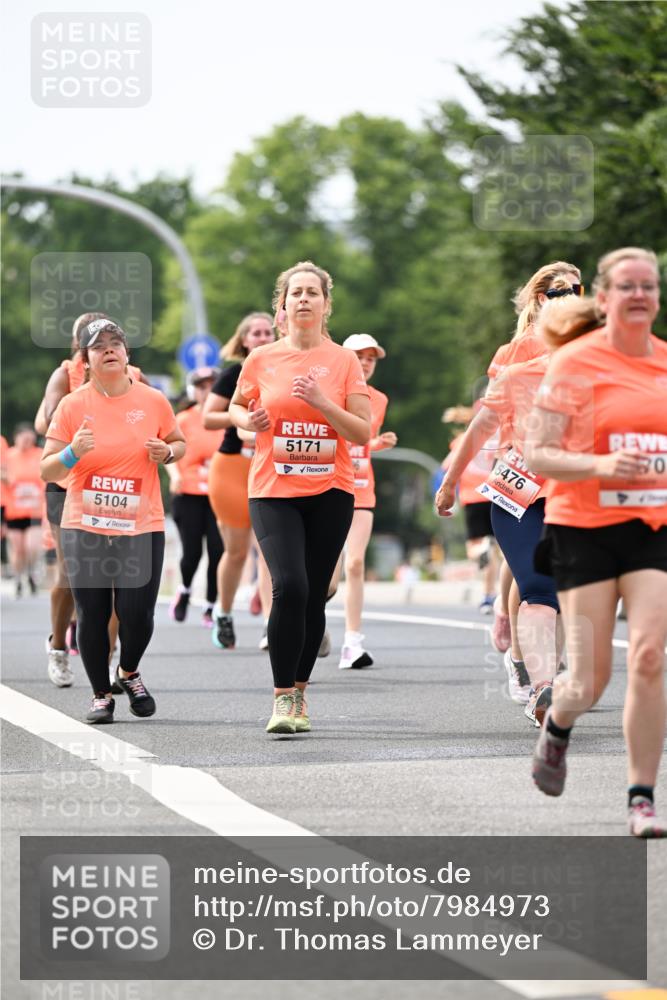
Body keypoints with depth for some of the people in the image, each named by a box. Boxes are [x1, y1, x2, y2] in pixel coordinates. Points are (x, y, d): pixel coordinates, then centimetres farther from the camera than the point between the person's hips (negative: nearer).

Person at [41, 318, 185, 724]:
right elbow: (47, 470, 0)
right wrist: (73, 453, -20)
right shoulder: (72, 405, -1)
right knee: (92, 615, -2)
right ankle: (101, 694, 18)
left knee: (137, 614, -6)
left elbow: (179, 443, 19)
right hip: (84, 528, 0)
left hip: (141, 527, 0)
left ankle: (129, 673, 25)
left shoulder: (153, 400, 2)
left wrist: (166, 452, -4)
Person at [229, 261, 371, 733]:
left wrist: (321, 402, -16)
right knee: (289, 585, -18)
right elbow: (237, 405, 21)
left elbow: (363, 433, -2)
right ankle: (282, 696, -10)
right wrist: (249, 421, -2)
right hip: (273, 492, -1)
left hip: (330, 492, 1)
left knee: (314, 596, 3)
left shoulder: (344, 361, 1)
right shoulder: (261, 360, 3)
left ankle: (299, 692, 20)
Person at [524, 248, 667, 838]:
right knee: (589, 682, -2)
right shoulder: (574, 363, -6)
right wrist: (599, 466, -23)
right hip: (583, 529, -3)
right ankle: (557, 728, 35)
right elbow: (537, 455, -8)